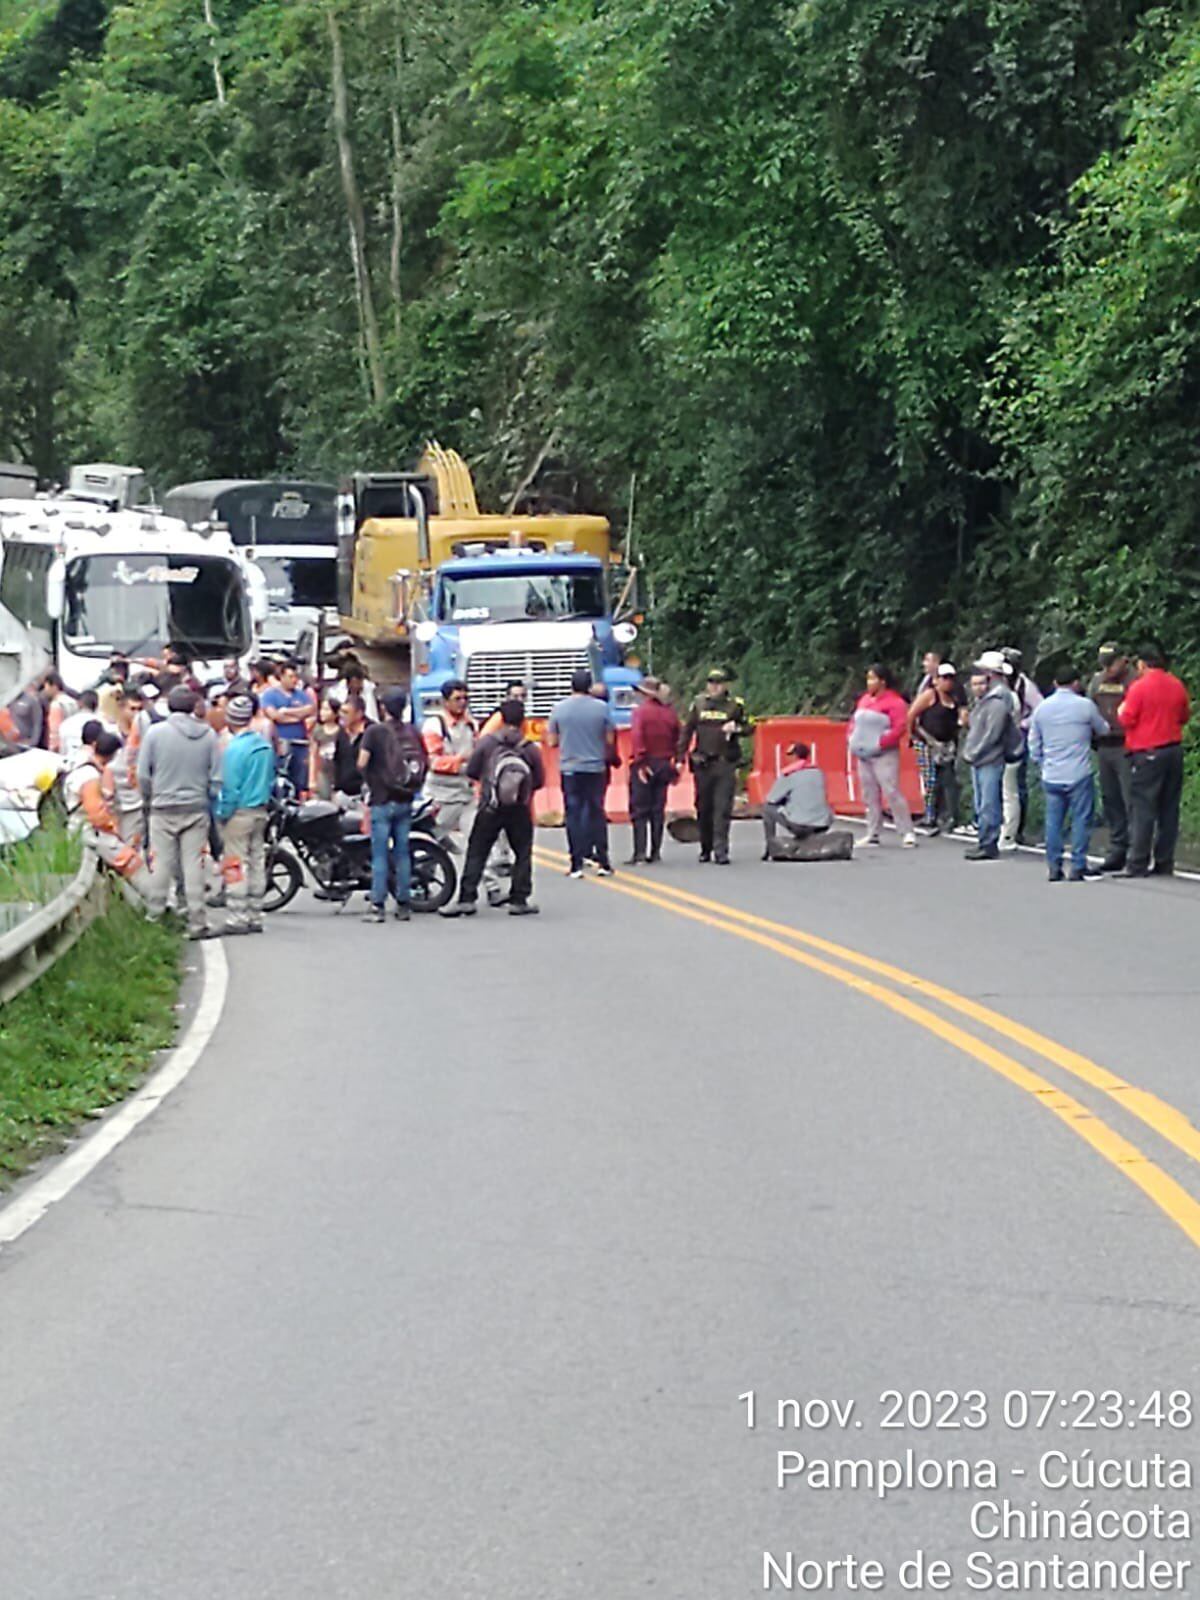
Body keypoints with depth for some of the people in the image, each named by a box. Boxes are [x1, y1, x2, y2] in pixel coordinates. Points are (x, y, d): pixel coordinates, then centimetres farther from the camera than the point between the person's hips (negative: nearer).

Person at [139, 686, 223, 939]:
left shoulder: (155, 733, -5)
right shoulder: (208, 735, -1)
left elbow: (143, 774, -2)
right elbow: (216, 777, 0)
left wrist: (148, 799, 13)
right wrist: (210, 799, 14)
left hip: (163, 808, -1)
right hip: (196, 808, 1)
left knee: (161, 865, 5)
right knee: (194, 866, 2)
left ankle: (155, 917, 7)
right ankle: (197, 923, 1)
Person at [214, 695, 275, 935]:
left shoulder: (235, 748, -17)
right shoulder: (265, 745, 6)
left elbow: (230, 786, -16)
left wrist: (223, 815, -8)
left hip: (239, 813, -8)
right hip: (260, 811, 8)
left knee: (236, 866, -3)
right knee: (257, 864, 11)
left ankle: (238, 919, -4)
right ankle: (255, 916, 16)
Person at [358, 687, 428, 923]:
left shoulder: (374, 731, -10)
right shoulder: (412, 732, 3)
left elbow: (362, 763, -14)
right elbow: (426, 763, 7)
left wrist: (370, 779, 6)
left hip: (382, 800, -4)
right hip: (406, 801, 4)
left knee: (380, 855, -2)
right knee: (402, 853, 10)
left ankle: (378, 906, -5)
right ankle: (403, 905, 13)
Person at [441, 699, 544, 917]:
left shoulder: (487, 742, -6)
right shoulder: (531, 749, -3)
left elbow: (471, 771, -4)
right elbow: (539, 781, 0)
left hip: (490, 809, 0)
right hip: (520, 810, 0)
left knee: (476, 854, 4)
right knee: (523, 854, 11)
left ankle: (466, 898, -1)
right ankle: (519, 900, 8)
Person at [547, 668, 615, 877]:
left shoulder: (559, 709, -3)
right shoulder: (601, 708, -5)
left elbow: (552, 742, 2)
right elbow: (610, 740, -1)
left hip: (570, 768, 0)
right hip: (596, 768, 0)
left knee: (573, 815, 3)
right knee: (596, 814, 9)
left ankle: (576, 864, 0)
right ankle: (603, 861, 8)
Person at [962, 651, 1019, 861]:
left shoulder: (999, 700, -15)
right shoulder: (988, 697, 15)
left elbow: (992, 734, -19)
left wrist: (973, 754, -15)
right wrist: (970, 751, 12)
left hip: (990, 759, -10)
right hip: (979, 759, 10)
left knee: (988, 805, -7)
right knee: (981, 803, 14)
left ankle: (988, 845, -4)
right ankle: (984, 841, 21)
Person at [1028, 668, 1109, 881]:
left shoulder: (1041, 708, 6)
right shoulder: (1085, 706, -6)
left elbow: (1034, 743, 11)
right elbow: (1103, 730, 9)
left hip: (1051, 776, 4)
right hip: (1079, 775, -4)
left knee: (1053, 821, 8)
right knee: (1081, 820, 2)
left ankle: (1054, 867, 9)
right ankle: (1077, 867, -1)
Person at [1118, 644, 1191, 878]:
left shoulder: (1139, 686, -11)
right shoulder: (1176, 685, 6)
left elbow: (1127, 720, -10)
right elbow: (1185, 716, 16)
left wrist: (1121, 711, 10)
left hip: (1147, 753, -5)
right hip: (1174, 751, 5)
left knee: (1142, 810, -4)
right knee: (1169, 810, 9)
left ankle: (1137, 865, -6)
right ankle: (1164, 864, 10)